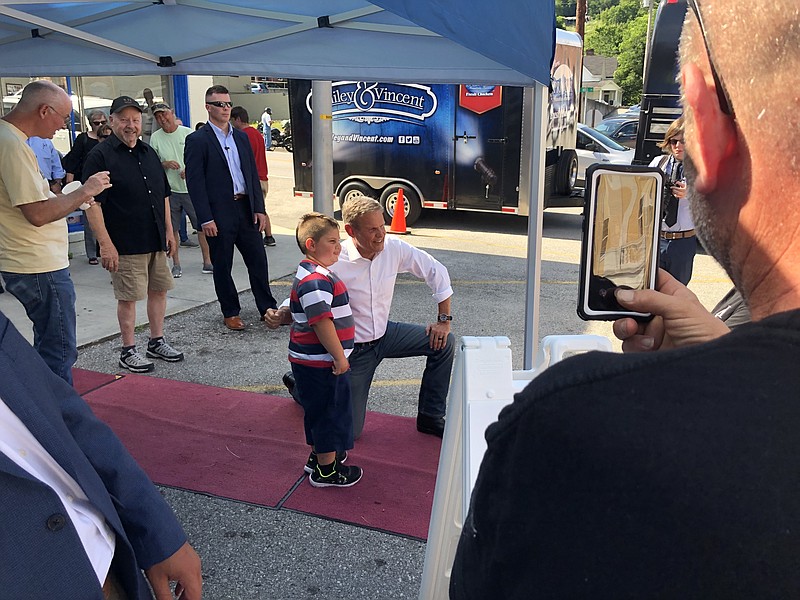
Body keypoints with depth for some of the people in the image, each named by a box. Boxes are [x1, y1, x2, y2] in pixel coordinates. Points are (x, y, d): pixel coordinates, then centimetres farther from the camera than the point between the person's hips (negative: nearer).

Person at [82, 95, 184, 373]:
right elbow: (93, 203, -14)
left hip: (156, 241, 7)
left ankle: (156, 342, 28)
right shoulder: (100, 156, -9)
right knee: (128, 297, 2)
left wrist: (169, 230, 15)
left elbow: (164, 195, 20)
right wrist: (105, 243, -19)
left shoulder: (149, 153, 12)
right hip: (126, 245, -7)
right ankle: (128, 351, 15)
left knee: (159, 290, 13)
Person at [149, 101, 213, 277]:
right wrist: (164, 164, -12)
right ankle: (176, 264, 17)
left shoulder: (188, 133, 1)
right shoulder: (155, 138, 4)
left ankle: (207, 262, 10)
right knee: (171, 229, 5)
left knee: (202, 225, 0)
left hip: (192, 188, -1)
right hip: (169, 190, 1)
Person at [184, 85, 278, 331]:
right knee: (222, 266, 7)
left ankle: (268, 309, 19)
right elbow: (194, 181, -9)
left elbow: (253, 173, 13)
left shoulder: (241, 137, 13)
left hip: (246, 209, 5)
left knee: (258, 260, 7)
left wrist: (259, 208, 5)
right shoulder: (197, 140, -5)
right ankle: (230, 313, 19)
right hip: (218, 214, -5)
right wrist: (205, 219, -14)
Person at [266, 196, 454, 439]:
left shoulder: (394, 248, -14)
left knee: (444, 342, -9)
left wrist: (444, 319, -5)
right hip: (352, 348, -5)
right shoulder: (333, 262, -27)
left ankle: (430, 417, 8)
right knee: (348, 431, 1)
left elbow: (437, 271, -3)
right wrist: (281, 315, -39)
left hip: (384, 334, 5)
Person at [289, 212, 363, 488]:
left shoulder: (316, 274, 11)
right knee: (330, 411, 3)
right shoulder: (315, 281, -24)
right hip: (321, 363, -10)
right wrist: (340, 357, -21)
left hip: (316, 361, 10)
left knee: (320, 411, 23)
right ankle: (327, 470, 16)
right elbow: (322, 322, -28)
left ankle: (319, 455, 39)